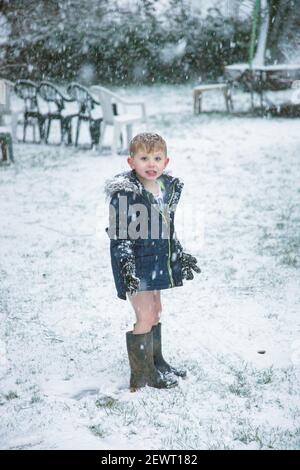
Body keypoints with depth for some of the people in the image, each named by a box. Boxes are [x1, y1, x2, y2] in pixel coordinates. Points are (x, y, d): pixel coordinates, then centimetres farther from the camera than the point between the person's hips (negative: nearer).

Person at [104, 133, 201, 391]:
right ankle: (141, 375, 8)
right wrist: (126, 264, -28)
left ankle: (157, 362, 36)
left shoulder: (170, 188, 5)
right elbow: (119, 234, -20)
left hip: (158, 260, 8)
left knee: (156, 311, 19)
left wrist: (181, 255, 19)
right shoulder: (125, 193, -19)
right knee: (145, 316, -5)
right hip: (135, 263, -8)